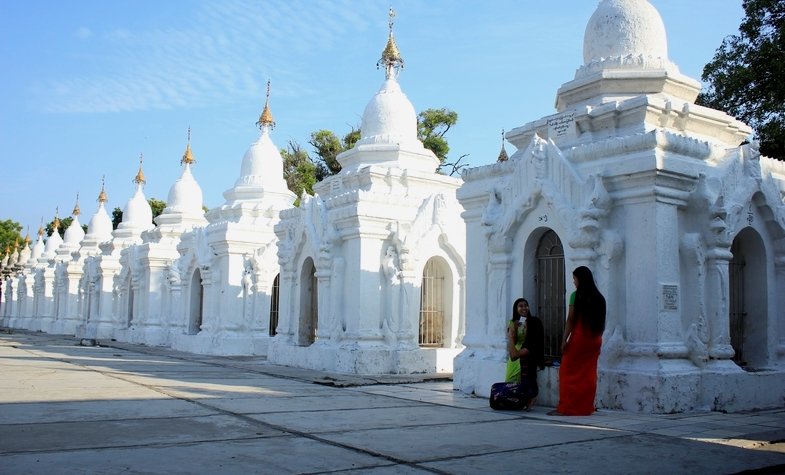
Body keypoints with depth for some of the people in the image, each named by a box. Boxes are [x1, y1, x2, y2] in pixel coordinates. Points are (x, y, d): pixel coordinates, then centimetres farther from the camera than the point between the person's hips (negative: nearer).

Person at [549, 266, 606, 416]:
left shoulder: (576, 295, -7)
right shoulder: (599, 298, 10)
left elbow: (570, 320, -10)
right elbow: (601, 322, 12)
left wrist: (564, 340, -9)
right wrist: (597, 338, 18)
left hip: (579, 338, -6)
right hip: (595, 340, 6)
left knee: (568, 372, -1)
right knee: (588, 374, 9)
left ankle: (565, 408, -4)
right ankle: (585, 407, 11)